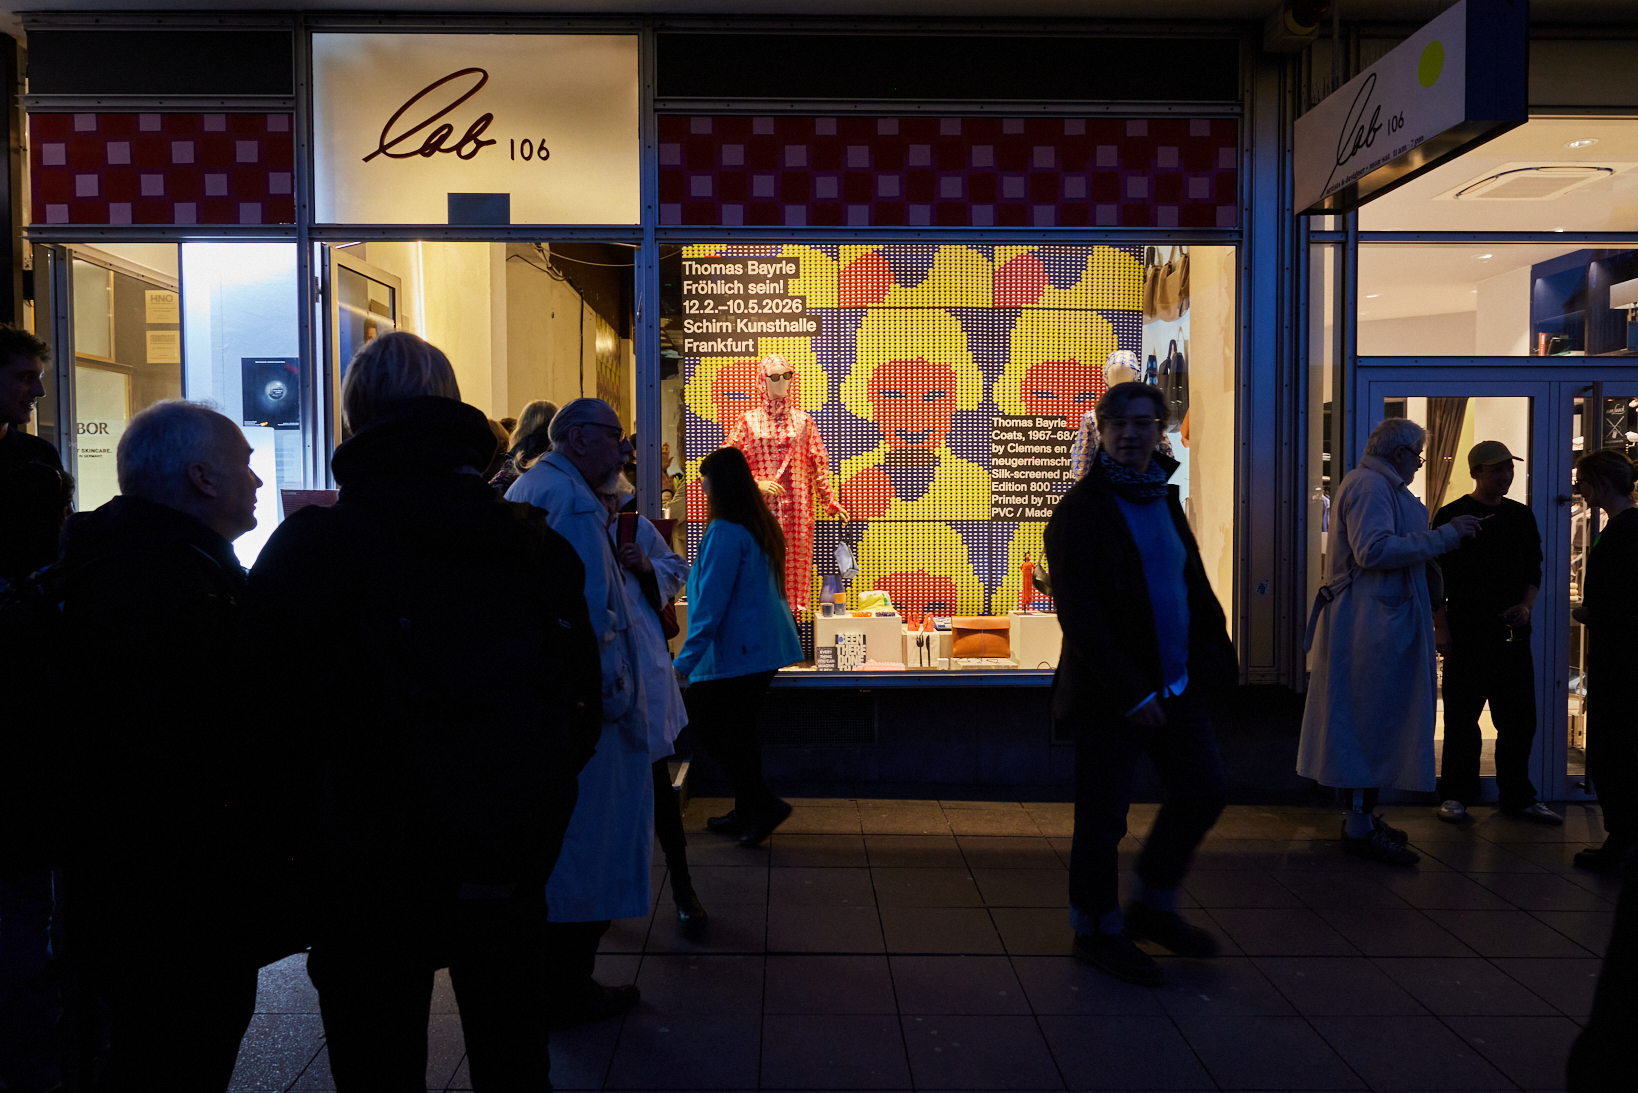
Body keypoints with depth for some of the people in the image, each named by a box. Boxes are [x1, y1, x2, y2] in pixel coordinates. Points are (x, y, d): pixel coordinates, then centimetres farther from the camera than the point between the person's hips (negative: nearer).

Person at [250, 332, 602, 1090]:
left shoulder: (314, 543, -13)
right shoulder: (536, 543, 1)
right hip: (515, 860, 4)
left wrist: (295, 825, 5)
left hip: (373, 876, -4)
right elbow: (582, 699, 6)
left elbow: (266, 709, -11)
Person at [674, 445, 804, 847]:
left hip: (732, 653, -9)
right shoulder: (762, 528, 10)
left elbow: (711, 604, -21)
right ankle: (748, 812, 23)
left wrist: (685, 661, -19)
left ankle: (763, 803, -2)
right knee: (740, 730, 16)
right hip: (764, 650, 9)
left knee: (708, 726, 1)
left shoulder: (725, 534, -18)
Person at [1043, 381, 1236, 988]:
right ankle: (1097, 931, 24)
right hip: (1110, 695, -8)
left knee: (1203, 791, 14)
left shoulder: (1163, 496, 11)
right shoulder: (1080, 509, -13)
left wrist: (1214, 655, 4)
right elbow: (1078, 614, -18)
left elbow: (1193, 583, 16)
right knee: (1103, 818, 4)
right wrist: (1131, 692, -21)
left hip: (1176, 684, 8)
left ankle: (1152, 906, 33)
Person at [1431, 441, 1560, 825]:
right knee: (1462, 718, 1)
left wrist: (1526, 605, -1)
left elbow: (1533, 569, 18)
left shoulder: (1521, 515, 12)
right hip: (1466, 635, -5)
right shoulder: (1451, 516, -3)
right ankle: (1456, 795, 12)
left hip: (1513, 632, 5)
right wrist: (1441, 628, -9)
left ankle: (1517, 796, 20)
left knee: (1519, 718, 8)